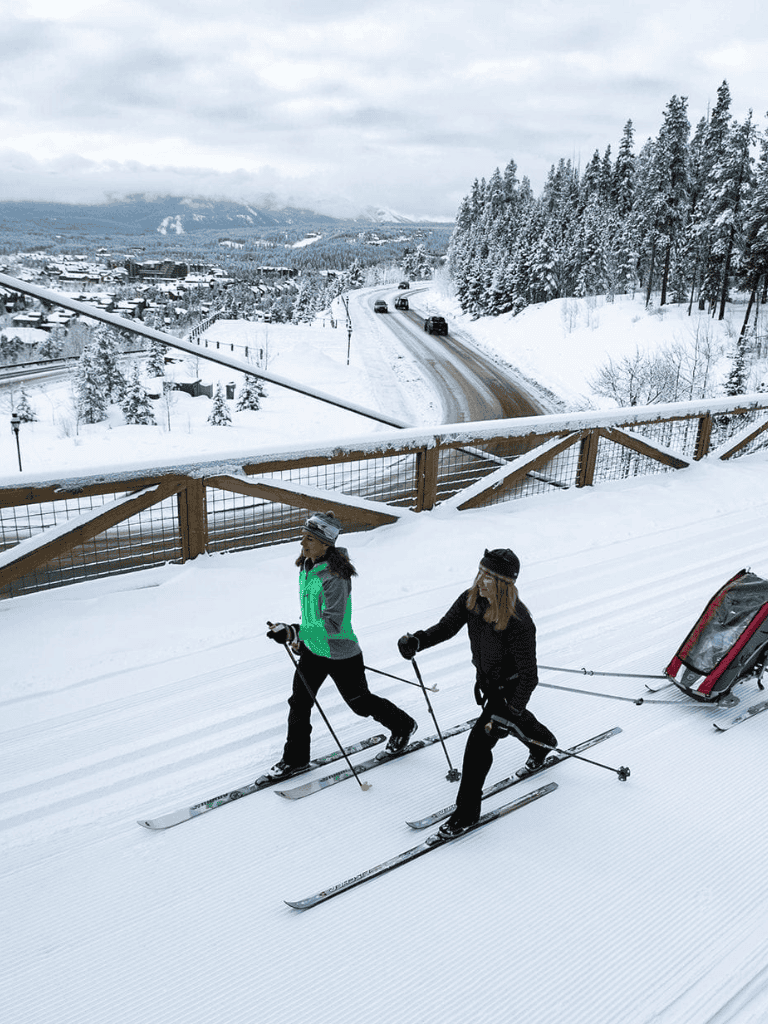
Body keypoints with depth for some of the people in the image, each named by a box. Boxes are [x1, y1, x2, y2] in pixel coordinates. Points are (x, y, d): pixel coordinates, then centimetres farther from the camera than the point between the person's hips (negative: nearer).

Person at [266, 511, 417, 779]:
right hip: (312, 648, 7)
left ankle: (402, 725, 39)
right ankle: (295, 758, 24)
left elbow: (333, 624, -34)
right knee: (299, 702, 7)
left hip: (340, 653, -7)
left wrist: (293, 633, -38)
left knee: (360, 702, 13)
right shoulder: (307, 566, -2)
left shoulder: (336, 577, -30)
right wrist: (301, 635, 20)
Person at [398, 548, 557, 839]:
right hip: (486, 681, 7)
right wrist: (417, 640, -28)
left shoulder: (519, 623, -36)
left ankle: (467, 812, 9)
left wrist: (511, 714, -32)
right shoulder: (470, 599, -18)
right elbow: (446, 627, -9)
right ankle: (543, 743, 66)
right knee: (515, 718, 32)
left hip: (510, 688, -7)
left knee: (479, 741, -9)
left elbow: (528, 676, -30)